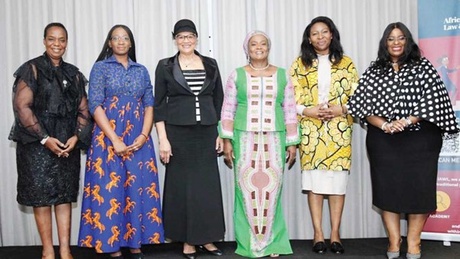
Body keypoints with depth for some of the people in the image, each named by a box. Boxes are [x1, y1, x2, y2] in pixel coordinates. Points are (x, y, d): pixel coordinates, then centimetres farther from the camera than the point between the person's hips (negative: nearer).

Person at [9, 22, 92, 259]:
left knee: (65, 195, 5)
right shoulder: (32, 69, -1)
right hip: (37, 144, -4)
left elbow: (83, 109, 11)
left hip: (68, 144, 4)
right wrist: (45, 139, -15)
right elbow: (22, 106, -10)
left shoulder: (73, 73, 12)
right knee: (42, 195, -2)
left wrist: (77, 137, -6)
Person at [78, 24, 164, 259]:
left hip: (138, 139, 3)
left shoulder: (141, 71, 12)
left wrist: (143, 136, -8)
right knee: (110, 191, -2)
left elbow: (150, 105, 8)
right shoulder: (100, 68, 2)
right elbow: (95, 106, -7)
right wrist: (115, 141, -14)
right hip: (108, 138, -3)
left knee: (138, 190, 3)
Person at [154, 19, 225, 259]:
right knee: (182, 185, 3)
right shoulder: (165, 66, 1)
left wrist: (221, 134, 6)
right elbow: (159, 105, -1)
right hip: (178, 133, -2)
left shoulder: (210, 65, 7)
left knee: (208, 184, 5)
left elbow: (219, 101, 11)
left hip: (206, 132, 2)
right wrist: (163, 139, -8)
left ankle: (206, 238, 17)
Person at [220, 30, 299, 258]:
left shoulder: (282, 75, 9)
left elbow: (290, 111, 8)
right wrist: (227, 140, -2)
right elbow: (227, 111, 5)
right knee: (247, 188, -2)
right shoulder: (237, 75, 6)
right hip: (245, 139, 0)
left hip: (274, 140, 1)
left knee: (271, 188, -1)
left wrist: (292, 142, 5)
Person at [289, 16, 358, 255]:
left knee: (337, 180, 1)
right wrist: (308, 111, -13)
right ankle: (318, 233, 8)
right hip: (311, 130, 0)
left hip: (339, 130, 0)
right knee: (314, 181, 0)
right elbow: (291, 98, 3)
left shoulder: (346, 63, 8)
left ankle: (335, 233, 10)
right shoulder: (300, 64, 7)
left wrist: (341, 110, -12)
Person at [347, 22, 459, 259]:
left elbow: (432, 99, -5)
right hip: (383, 140, 1)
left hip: (419, 139, -1)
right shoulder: (374, 71, 7)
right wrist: (384, 125, -13)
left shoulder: (423, 67, 4)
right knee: (387, 187, 2)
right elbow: (363, 105, 1)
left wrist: (407, 121, -16)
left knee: (418, 187, -1)